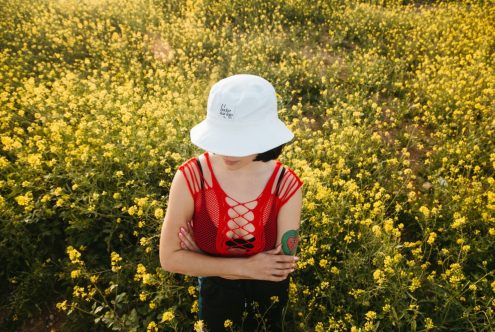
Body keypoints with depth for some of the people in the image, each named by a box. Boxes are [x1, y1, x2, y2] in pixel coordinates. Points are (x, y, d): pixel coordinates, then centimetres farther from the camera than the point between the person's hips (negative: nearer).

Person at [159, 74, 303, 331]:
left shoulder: (287, 186, -25)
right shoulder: (190, 177, -27)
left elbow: (282, 268, -25)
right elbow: (169, 257, -22)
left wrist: (203, 259, -25)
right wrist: (246, 267, -28)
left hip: (267, 298, 1)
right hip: (215, 295, 0)